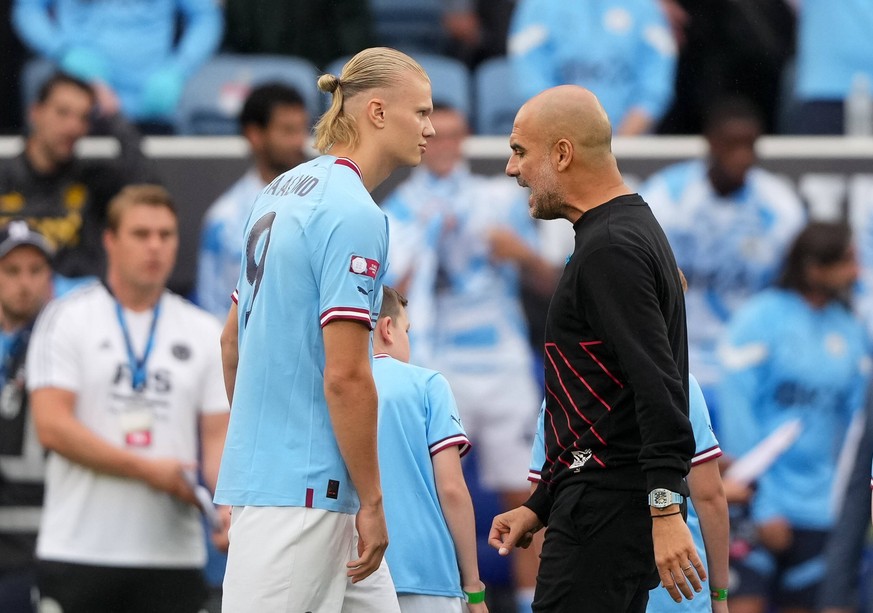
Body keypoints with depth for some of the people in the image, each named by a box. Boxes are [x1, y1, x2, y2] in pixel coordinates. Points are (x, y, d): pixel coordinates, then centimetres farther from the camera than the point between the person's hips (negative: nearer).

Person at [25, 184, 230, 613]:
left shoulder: (205, 333, 12)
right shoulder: (65, 319, 1)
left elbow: (219, 436, 7)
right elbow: (52, 427, -9)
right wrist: (148, 469, -14)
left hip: (173, 556, 3)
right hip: (78, 552, -3)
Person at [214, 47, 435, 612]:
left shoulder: (284, 191, 14)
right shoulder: (355, 214, -15)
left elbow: (233, 342, 21)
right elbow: (345, 376, -19)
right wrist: (371, 502, -14)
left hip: (264, 471, 10)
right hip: (303, 488, -10)